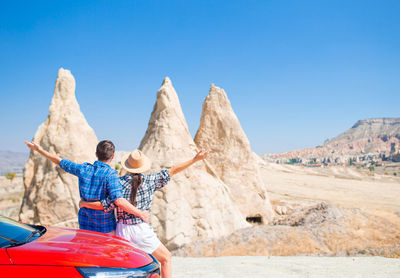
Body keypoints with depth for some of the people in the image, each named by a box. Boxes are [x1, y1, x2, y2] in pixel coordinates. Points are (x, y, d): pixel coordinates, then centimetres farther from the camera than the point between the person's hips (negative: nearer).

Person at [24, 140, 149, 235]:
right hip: (105, 227, -5)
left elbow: (60, 161, 8)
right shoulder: (110, 174, -19)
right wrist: (140, 213, -23)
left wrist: (39, 150, 21)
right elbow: (118, 200, -29)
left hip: (85, 225, 5)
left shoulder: (84, 169, -3)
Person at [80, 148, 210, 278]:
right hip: (141, 229, -2)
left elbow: (106, 206, -10)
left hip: (122, 229, 2)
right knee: (166, 258, 14)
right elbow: (172, 171, -2)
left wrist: (84, 204, 6)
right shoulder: (149, 180, -5)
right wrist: (195, 159, 4)